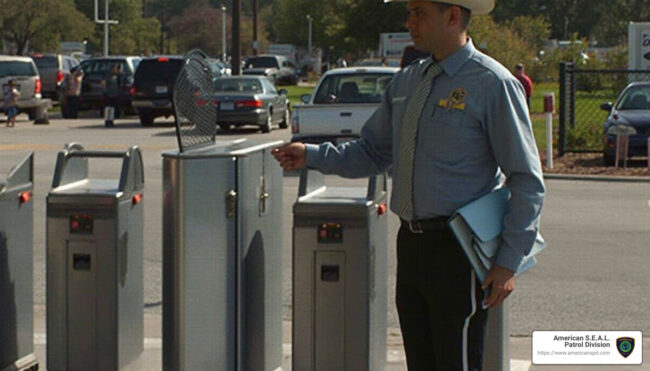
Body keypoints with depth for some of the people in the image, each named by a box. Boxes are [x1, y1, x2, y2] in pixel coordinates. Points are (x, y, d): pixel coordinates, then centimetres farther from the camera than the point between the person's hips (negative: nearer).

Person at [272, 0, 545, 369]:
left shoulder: (493, 84, -10)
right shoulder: (407, 81, 13)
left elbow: (527, 181, -11)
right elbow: (373, 153, 22)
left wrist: (509, 261, -15)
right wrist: (312, 155, 7)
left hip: (458, 250, -7)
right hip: (411, 243, 8)